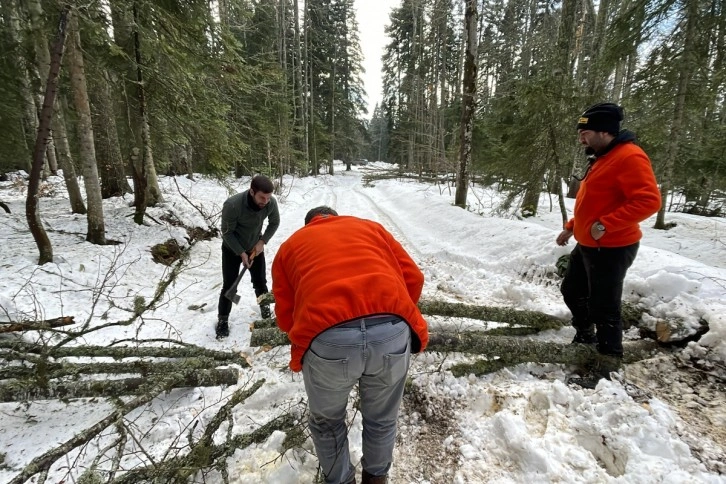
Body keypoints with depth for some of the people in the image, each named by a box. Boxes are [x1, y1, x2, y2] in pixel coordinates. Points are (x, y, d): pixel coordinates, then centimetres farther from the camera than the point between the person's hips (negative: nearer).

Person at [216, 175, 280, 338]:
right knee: (229, 286, 1)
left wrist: (262, 241, -14)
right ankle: (223, 320, 20)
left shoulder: (271, 202, -25)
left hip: (255, 247, 3)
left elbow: (274, 223, -4)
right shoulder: (232, 205, -36)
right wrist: (241, 253, -21)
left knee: (260, 282, 11)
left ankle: (266, 310, 35)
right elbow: (227, 232, -21)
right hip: (232, 249, -3)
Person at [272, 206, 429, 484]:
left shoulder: (290, 245, 26)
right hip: (392, 331, 3)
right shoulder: (371, 227, 28)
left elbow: (285, 317, 20)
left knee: (327, 423, 30)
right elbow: (414, 278, 20)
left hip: (327, 339, -2)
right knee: (382, 418, 31)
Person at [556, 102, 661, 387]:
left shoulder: (629, 157, -18)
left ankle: (608, 363, 15)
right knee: (571, 291, 20)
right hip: (587, 245, 10)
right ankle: (586, 334, 42)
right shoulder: (601, 158, 14)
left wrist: (605, 225, -27)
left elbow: (649, 200, -25)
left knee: (603, 307, -1)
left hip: (612, 249, -10)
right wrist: (571, 227, 19)